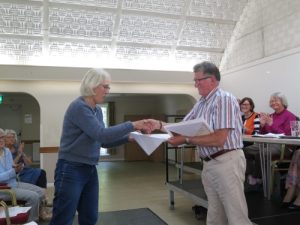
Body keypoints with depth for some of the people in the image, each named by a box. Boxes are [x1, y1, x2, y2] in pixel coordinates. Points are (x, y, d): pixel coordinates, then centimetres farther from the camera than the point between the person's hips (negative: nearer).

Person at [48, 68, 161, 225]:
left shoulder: (98, 110, 10)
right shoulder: (78, 107, -17)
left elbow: (103, 141, 12)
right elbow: (101, 134, -25)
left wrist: (129, 137, 0)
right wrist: (132, 125, -21)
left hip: (90, 170, 8)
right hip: (71, 170, -8)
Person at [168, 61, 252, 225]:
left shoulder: (224, 99, -14)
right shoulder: (201, 103, 12)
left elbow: (219, 139, -23)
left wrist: (186, 140, -20)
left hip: (226, 162, -8)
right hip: (208, 164, 9)